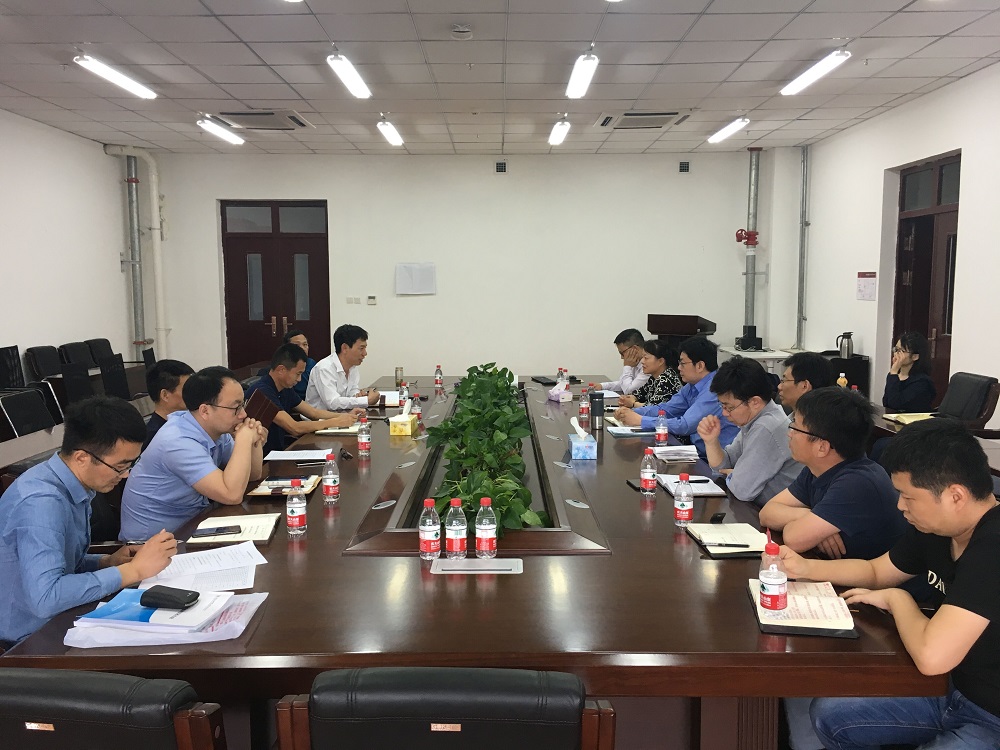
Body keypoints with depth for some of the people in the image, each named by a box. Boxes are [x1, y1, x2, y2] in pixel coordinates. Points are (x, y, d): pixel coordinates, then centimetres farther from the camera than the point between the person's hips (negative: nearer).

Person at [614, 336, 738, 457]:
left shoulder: (715, 389, -20)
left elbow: (684, 426, -25)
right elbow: (665, 409, 13)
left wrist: (640, 420, -19)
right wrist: (631, 412, -2)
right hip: (699, 451, 8)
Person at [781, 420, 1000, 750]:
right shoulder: (936, 527, -2)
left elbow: (931, 655, -38)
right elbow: (876, 570, 15)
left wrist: (897, 599, -17)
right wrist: (805, 568, -2)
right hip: (952, 689, 8)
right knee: (829, 715, 9)